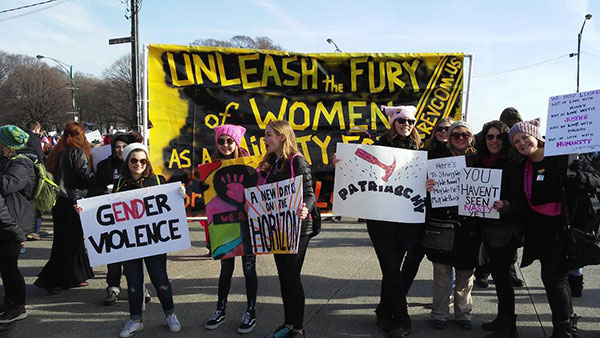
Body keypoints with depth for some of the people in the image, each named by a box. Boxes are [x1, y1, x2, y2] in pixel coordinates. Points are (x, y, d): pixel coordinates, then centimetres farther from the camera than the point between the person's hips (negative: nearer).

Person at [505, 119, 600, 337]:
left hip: (562, 227, -6)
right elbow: (525, 205, 9)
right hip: (540, 231, 6)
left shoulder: (562, 158, -10)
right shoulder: (524, 169, 8)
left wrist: (576, 175, -33)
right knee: (553, 277, 13)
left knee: (553, 277, -6)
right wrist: (508, 207, -9)